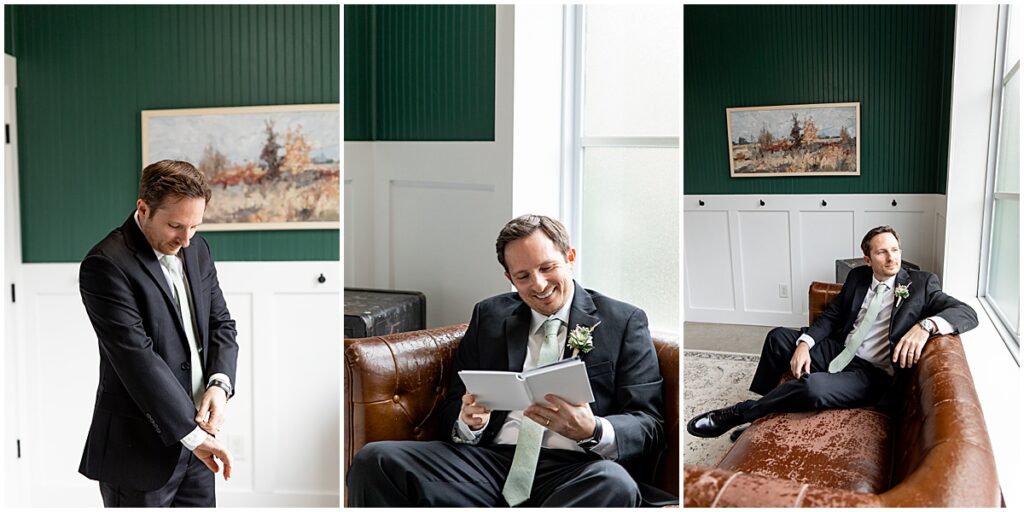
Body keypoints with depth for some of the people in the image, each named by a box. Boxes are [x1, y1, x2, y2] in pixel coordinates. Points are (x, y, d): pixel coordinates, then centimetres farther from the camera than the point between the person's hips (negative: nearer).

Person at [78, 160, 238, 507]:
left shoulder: (197, 250, 6)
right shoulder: (106, 265, -16)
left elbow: (221, 323, 10)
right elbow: (137, 357, -21)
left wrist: (220, 384, -10)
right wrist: (191, 433, -21)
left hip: (193, 431, 6)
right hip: (140, 447, -6)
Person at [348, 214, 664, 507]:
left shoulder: (624, 322, 8)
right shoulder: (489, 316, 18)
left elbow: (648, 424, 2)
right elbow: (450, 411, 17)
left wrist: (592, 430, -21)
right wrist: (469, 421, -9)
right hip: (489, 459, 2)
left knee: (615, 485, -38)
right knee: (375, 460, -22)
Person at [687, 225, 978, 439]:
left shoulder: (921, 284, -6)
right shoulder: (858, 277, 8)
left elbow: (967, 313, -15)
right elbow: (831, 315, 12)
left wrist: (926, 325, -36)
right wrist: (804, 343, -8)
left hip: (872, 373, -6)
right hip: (839, 352, 6)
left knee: (813, 387, -34)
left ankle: (739, 413, -15)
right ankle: (757, 406, 11)